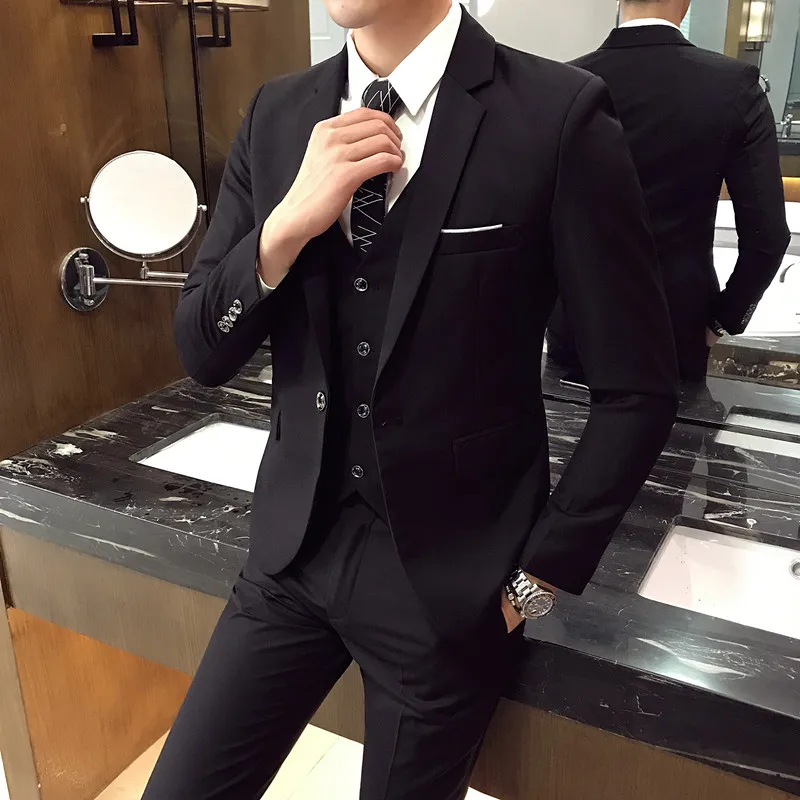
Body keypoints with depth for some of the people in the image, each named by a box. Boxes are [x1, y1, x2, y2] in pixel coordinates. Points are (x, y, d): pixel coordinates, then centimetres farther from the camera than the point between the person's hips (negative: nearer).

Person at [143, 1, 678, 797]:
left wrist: (538, 577, -6)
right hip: (295, 548, 4)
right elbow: (202, 353, 1)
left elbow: (638, 389, -9)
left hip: (447, 574, -3)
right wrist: (289, 224, -16)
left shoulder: (559, 115, -13)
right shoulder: (277, 114, 1)